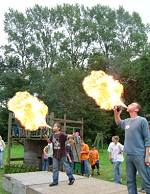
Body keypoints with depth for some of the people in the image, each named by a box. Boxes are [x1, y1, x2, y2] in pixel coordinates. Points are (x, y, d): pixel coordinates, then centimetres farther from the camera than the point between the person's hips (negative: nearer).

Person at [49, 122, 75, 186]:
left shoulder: (62, 134, -13)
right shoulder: (53, 135, 8)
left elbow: (67, 136, -27)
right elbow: (50, 141, 21)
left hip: (62, 154, -6)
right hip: (55, 154, 6)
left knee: (66, 166, 4)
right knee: (55, 168, 8)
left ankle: (71, 178, 20)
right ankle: (55, 181, 17)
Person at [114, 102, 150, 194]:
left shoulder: (142, 120, -5)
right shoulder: (127, 121, 13)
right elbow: (118, 122, 36)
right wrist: (116, 114, 15)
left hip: (140, 155, -6)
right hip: (129, 155, 7)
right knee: (130, 180, 11)